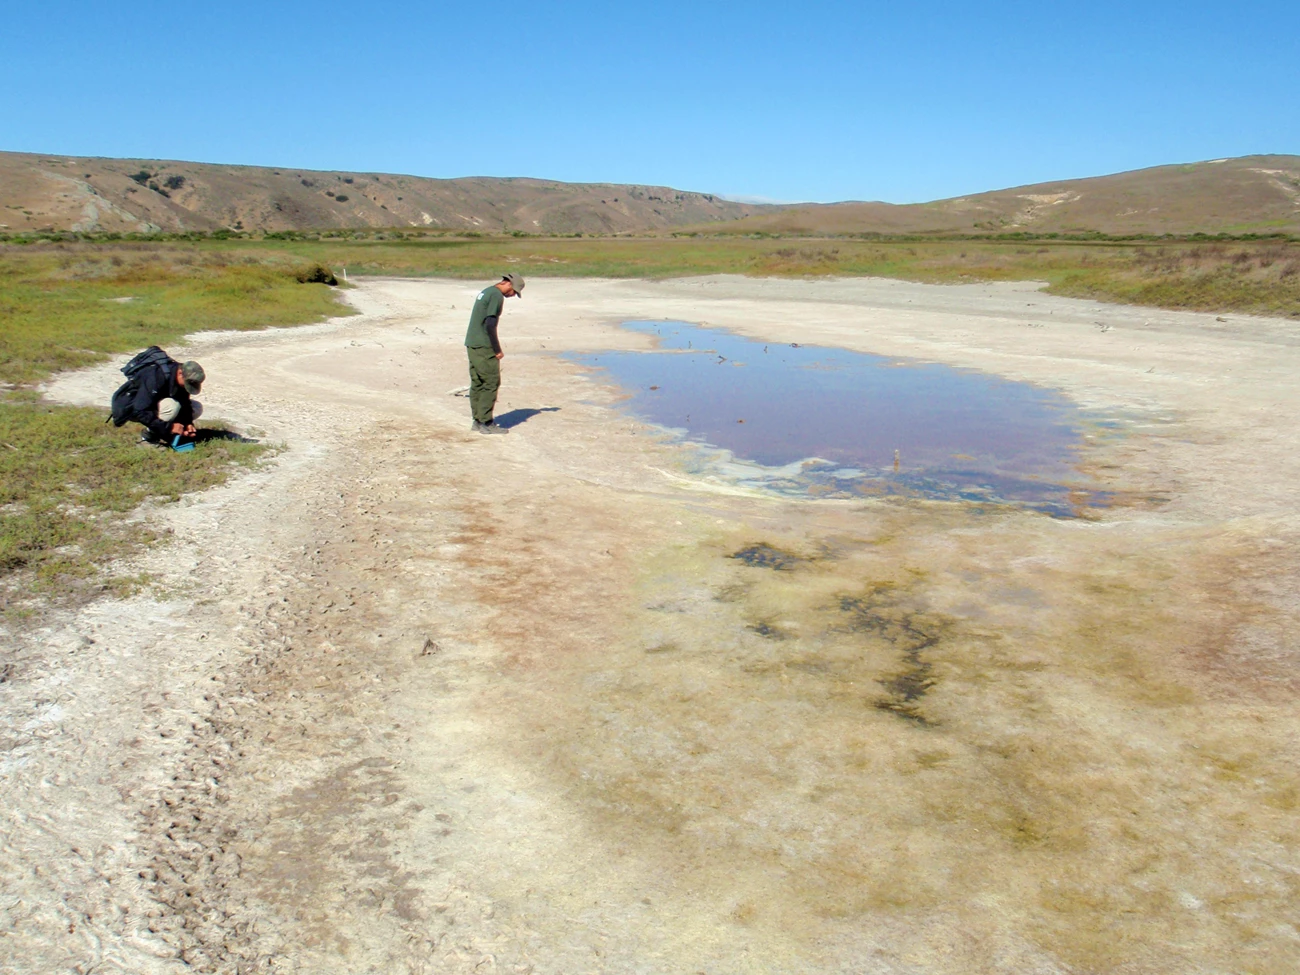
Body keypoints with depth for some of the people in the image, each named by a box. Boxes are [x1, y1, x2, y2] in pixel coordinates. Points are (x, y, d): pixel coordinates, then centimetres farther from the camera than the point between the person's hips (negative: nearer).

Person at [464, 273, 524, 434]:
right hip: (484, 347, -10)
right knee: (491, 383, -4)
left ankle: (478, 421, 16)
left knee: (477, 383, 12)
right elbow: (489, 324, -20)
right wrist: (497, 350, -13)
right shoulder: (497, 296, -13)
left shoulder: (485, 292, 17)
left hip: (471, 344, 10)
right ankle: (486, 423, -2)